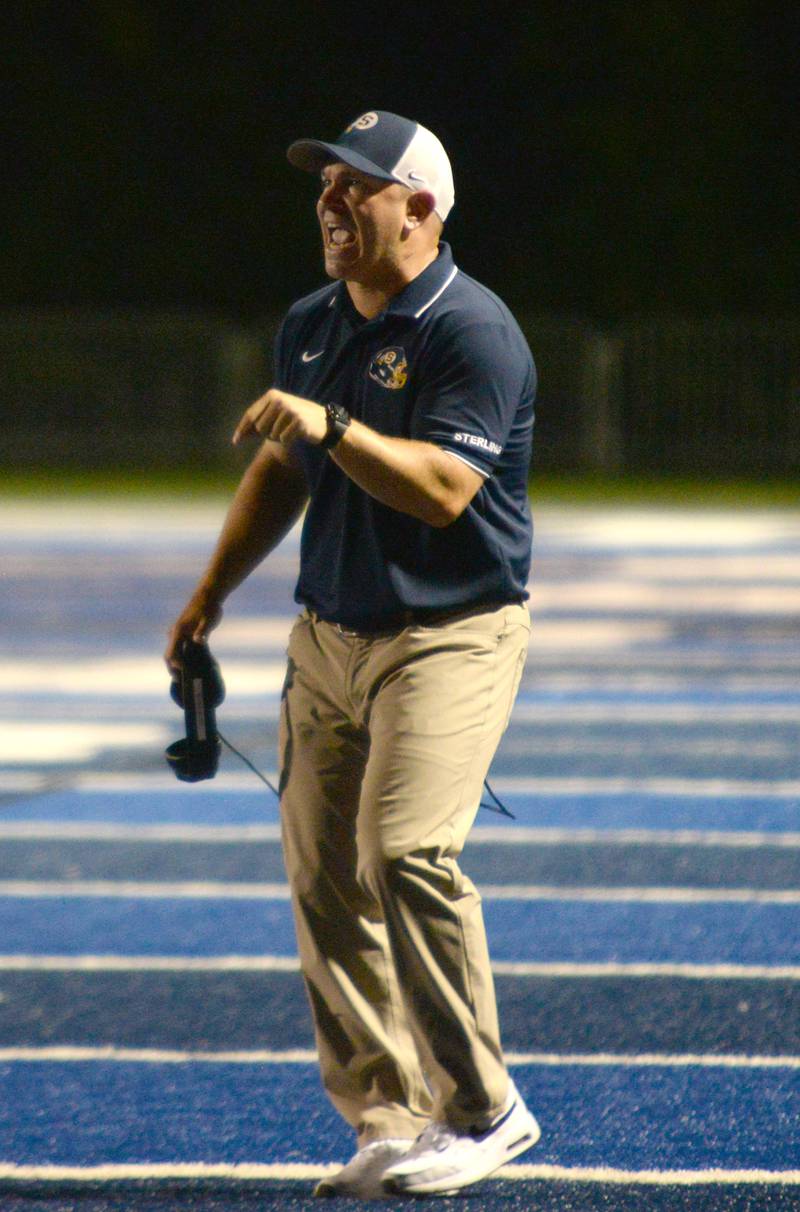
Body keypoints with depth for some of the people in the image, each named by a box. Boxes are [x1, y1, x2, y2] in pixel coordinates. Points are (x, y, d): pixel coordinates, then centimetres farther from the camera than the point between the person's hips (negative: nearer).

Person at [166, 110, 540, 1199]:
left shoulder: (471, 331, -12)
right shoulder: (310, 326, 12)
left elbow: (444, 487, -23)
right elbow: (281, 471, 25)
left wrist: (332, 427, -30)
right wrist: (213, 590, 22)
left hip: (452, 635, -8)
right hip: (329, 636, 8)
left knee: (407, 851, -21)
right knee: (322, 875, 2)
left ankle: (481, 1110, -11)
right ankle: (386, 1119, 7)